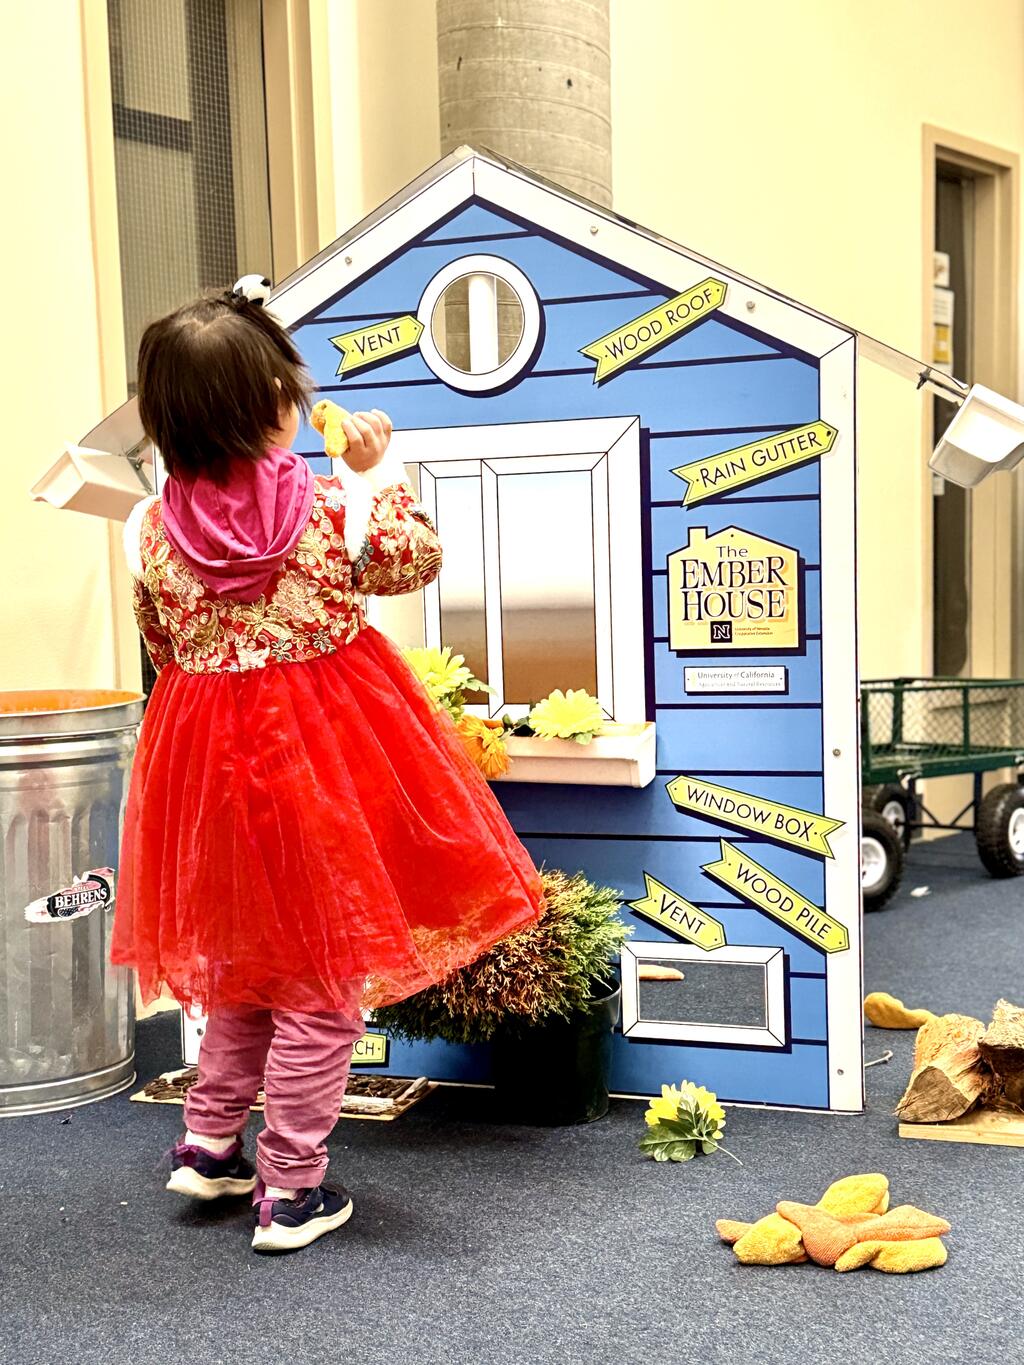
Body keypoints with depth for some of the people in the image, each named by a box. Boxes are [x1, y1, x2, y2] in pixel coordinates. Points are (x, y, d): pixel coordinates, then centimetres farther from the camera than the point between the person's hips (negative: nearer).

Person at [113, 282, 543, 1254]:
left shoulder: (153, 526, -5)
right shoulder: (330, 505, -14)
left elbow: (163, 643, 7)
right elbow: (415, 561, 2)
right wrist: (380, 471, 12)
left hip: (206, 758, 5)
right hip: (323, 753, -4)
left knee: (246, 961, 26)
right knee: (321, 981, 8)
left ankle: (208, 1144, 34)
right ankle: (291, 1192, 17)